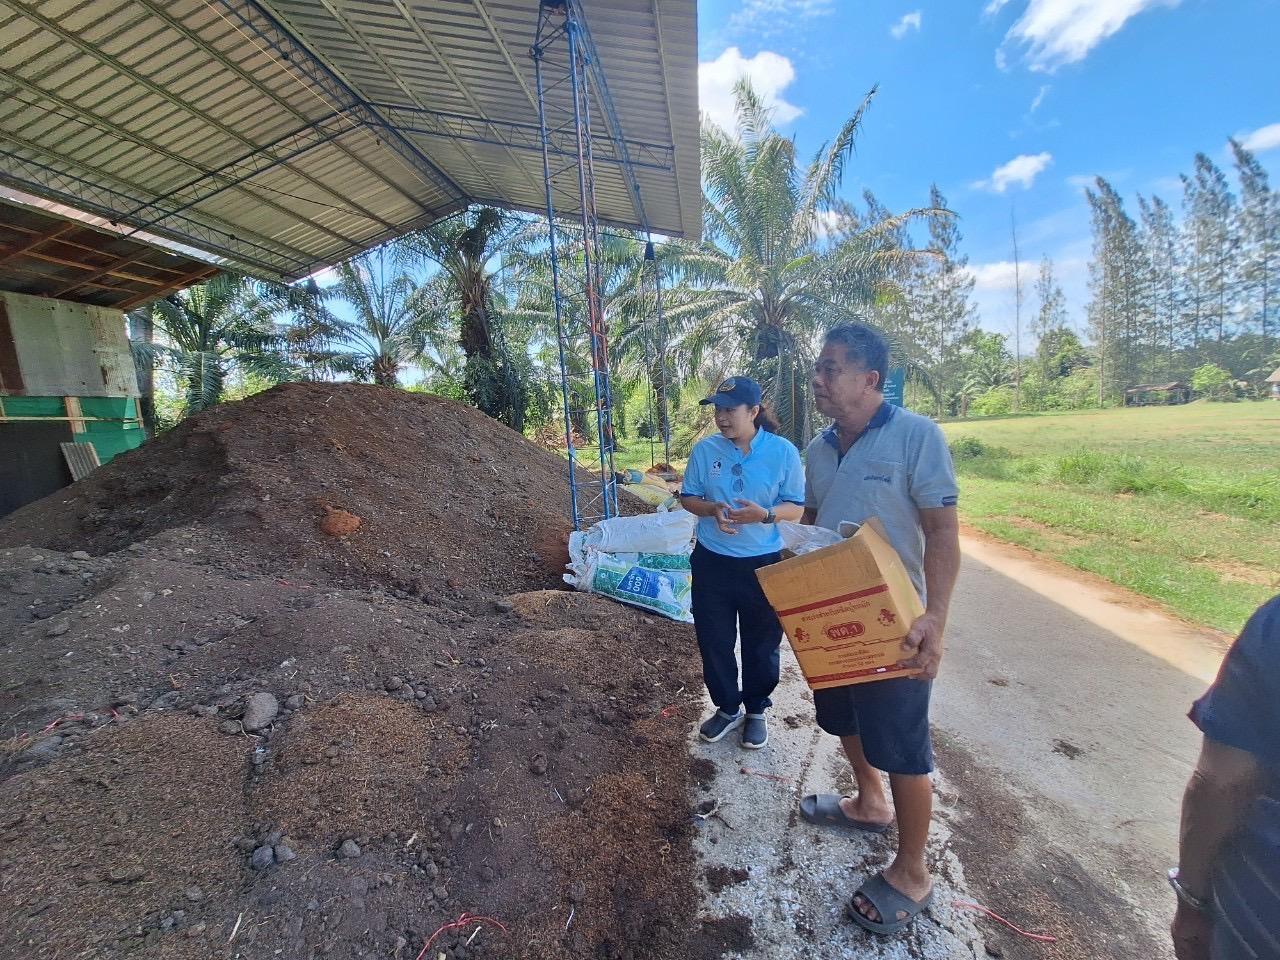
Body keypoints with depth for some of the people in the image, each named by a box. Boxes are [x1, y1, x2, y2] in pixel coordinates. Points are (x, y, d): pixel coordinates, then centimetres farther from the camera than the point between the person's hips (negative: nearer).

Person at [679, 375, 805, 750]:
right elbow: (688, 497, 4)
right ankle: (727, 707, 37)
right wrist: (712, 509, -18)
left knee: (761, 644, 14)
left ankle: (756, 711, 39)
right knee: (714, 641, 13)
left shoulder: (783, 452, -9)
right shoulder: (705, 449, -4)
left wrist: (765, 514, -26)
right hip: (712, 562, 2)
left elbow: (796, 508, -5)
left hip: (764, 563, -1)